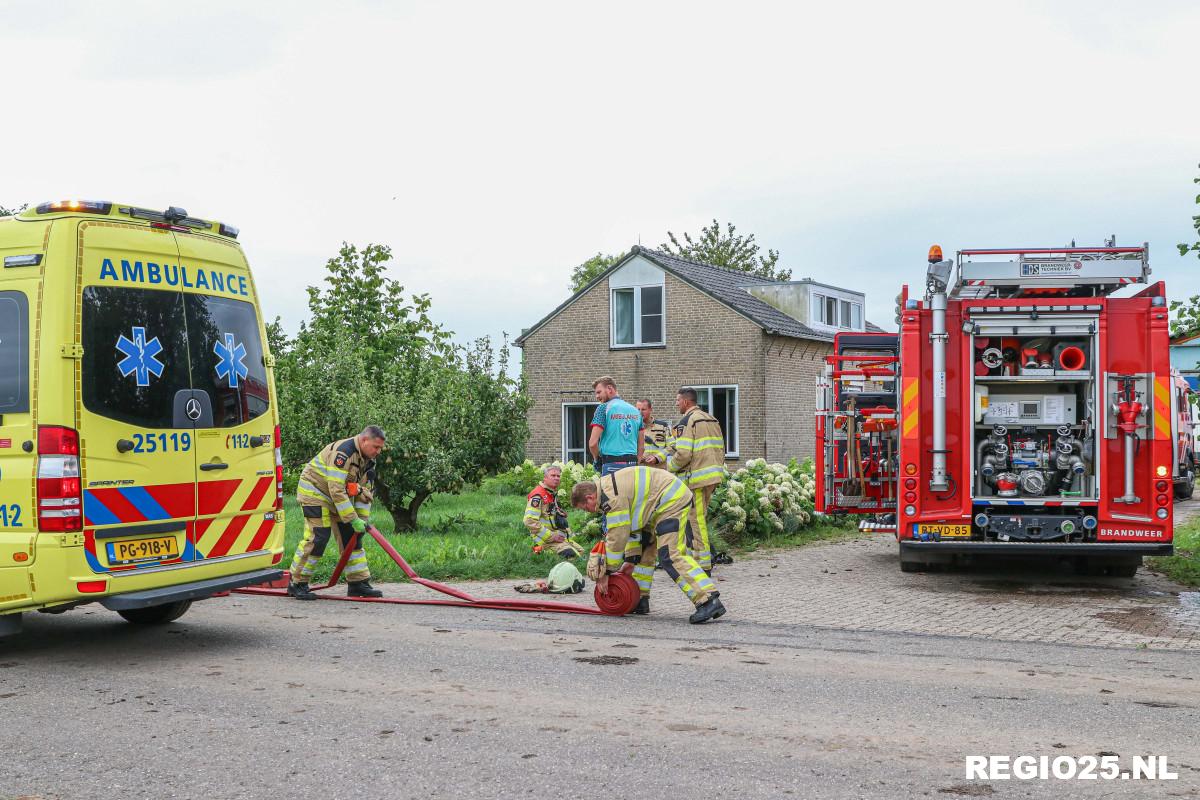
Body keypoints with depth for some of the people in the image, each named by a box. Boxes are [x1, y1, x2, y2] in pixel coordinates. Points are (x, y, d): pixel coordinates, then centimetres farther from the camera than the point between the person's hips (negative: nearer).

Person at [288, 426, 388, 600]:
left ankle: (358, 583, 9)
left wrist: (363, 519, -1)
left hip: (339, 498, 9)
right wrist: (353, 520, -30)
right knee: (317, 537, -16)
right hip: (314, 491, -9)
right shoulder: (343, 452, -29)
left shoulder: (369, 460, 0)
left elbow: (366, 492, 8)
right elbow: (336, 490, -32)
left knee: (352, 537, 4)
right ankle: (296, 583, -4)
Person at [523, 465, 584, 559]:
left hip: (558, 536, 10)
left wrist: (567, 531, 14)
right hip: (545, 540, -10)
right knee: (571, 555, -25)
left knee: (580, 551, 15)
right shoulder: (538, 496, -15)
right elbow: (530, 521, -24)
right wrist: (551, 536, -20)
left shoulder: (553, 495, 18)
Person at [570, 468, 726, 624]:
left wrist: (607, 572, -7)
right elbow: (631, 526, 17)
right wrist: (631, 560, 13)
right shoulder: (609, 488, 13)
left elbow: (617, 537, -17)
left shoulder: (612, 497, -19)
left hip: (672, 501, -11)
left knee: (670, 555, -19)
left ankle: (709, 601, -26)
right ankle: (639, 600, 23)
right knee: (643, 549, 16)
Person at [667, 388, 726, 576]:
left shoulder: (686, 422, -10)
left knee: (696, 521, -4)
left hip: (696, 479, -9)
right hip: (714, 476, 9)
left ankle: (704, 567, -3)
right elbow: (721, 448, 17)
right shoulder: (711, 419, 18)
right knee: (700, 519, 16)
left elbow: (683, 454, -18)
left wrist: (670, 465, -1)